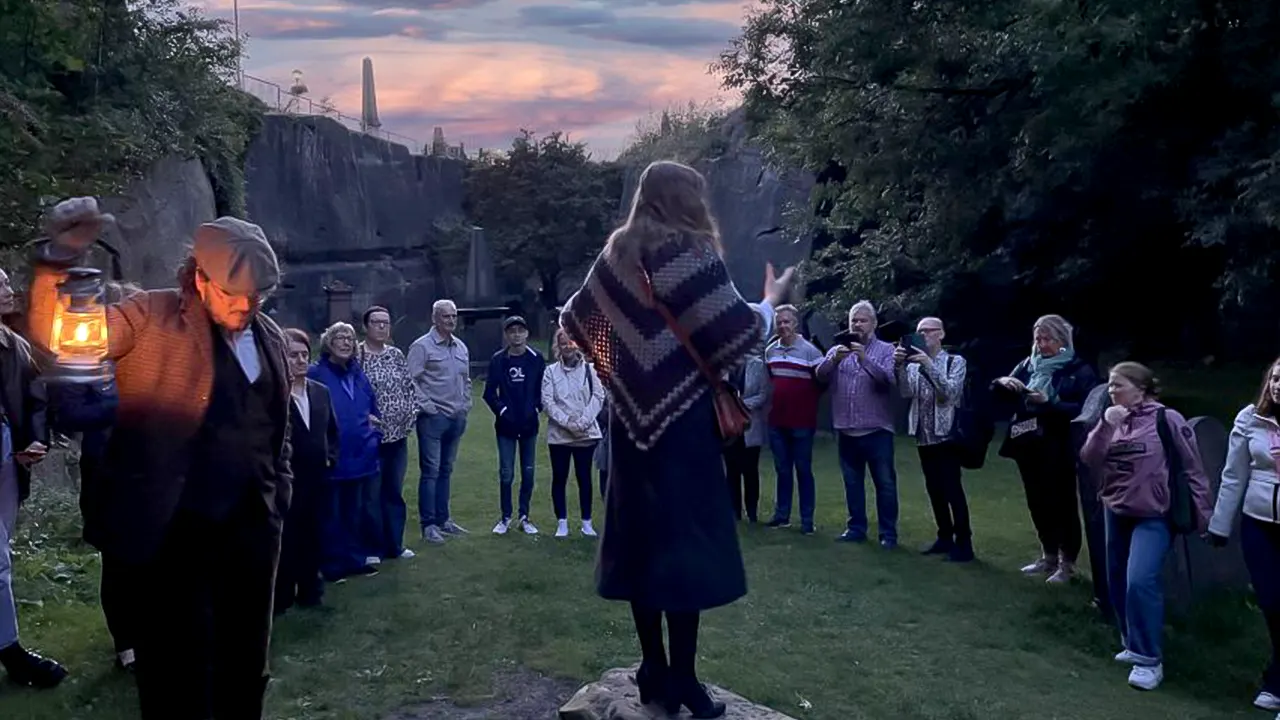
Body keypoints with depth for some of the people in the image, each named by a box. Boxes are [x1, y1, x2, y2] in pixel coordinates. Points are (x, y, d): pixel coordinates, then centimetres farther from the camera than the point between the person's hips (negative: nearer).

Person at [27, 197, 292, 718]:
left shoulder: (269, 338, 7)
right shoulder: (153, 318, -8)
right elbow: (52, 334, -21)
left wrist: (280, 490, 12)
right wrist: (56, 263, -36)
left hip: (251, 525, 5)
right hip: (175, 527, -5)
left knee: (246, 663, 18)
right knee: (178, 668, 7)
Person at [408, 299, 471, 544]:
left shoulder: (461, 347, 14)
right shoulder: (422, 346, -8)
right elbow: (411, 380, -11)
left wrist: (466, 405, 14)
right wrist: (425, 406, -14)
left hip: (457, 417, 7)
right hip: (433, 418, -7)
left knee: (446, 471, 13)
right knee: (430, 471, -4)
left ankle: (442, 519, 21)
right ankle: (428, 524, 2)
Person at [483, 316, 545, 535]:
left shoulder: (536, 359, 1)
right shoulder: (498, 360, -1)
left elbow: (543, 389, 5)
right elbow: (489, 392, 1)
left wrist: (536, 408, -7)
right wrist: (502, 410, -9)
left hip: (529, 424, 1)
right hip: (506, 425, -1)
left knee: (528, 472, 7)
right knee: (506, 473, 2)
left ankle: (524, 517, 18)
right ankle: (505, 517, 14)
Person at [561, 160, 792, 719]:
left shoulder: (616, 256, 9)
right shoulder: (691, 252, -10)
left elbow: (575, 321, 17)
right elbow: (738, 331, -12)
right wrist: (772, 299, 7)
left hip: (634, 415, 6)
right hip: (683, 416, -6)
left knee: (641, 534, 9)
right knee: (686, 539, -1)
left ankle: (653, 670, 17)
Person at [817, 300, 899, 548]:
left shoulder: (886, 350, 1)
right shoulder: (838, 349, 10)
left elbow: (888, 379, -15)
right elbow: (821, 374, -6)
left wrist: (864, 359, -28)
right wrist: (835, 359, -26)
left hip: (876, 429, -3)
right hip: (845, 430, 3)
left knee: (885, 483, 0)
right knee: (852, 482, 12)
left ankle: (888, 532, 8)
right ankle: (856, 528, 22)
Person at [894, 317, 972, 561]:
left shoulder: (955, 361, -1)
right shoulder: (913, 363, 9)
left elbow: (951, 392, -16)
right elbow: (907, 392, -6)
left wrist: (929, 365, -24)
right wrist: (899, 366, -21)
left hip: (946, 435, -5)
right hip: (923, 436, 5)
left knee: (952, 490, -8)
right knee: (934, 490, 11)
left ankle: (964, 543, -1)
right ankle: (945, 538, 21)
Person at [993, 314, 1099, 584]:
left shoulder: (1080, 370, -6)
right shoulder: (1028, 365, 9)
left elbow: (1083, 409, -15)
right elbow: (996, 391, 9)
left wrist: (1048, 403, -26)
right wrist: (1004, 382, -14)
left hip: (1059, 449, -6)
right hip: (1030, 446, 6)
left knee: (1063, 503, 3)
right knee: (1037, 502, 14)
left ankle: (1067, 563, 15)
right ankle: (1049, 556, 29)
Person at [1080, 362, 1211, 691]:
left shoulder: (1166, 419, -11)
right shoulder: (1112, 421, 4)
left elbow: (1192, 467, -7)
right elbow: (1089, 460, -7)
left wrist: (1203, 513, -6)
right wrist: (1105, 426, -19)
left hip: (1154, 517, -6)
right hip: (1117, 515, 6)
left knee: (1140, 582, -19)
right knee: (1118, 584, 14)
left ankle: (1149, 660, -6)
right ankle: (1134, 645, 33)